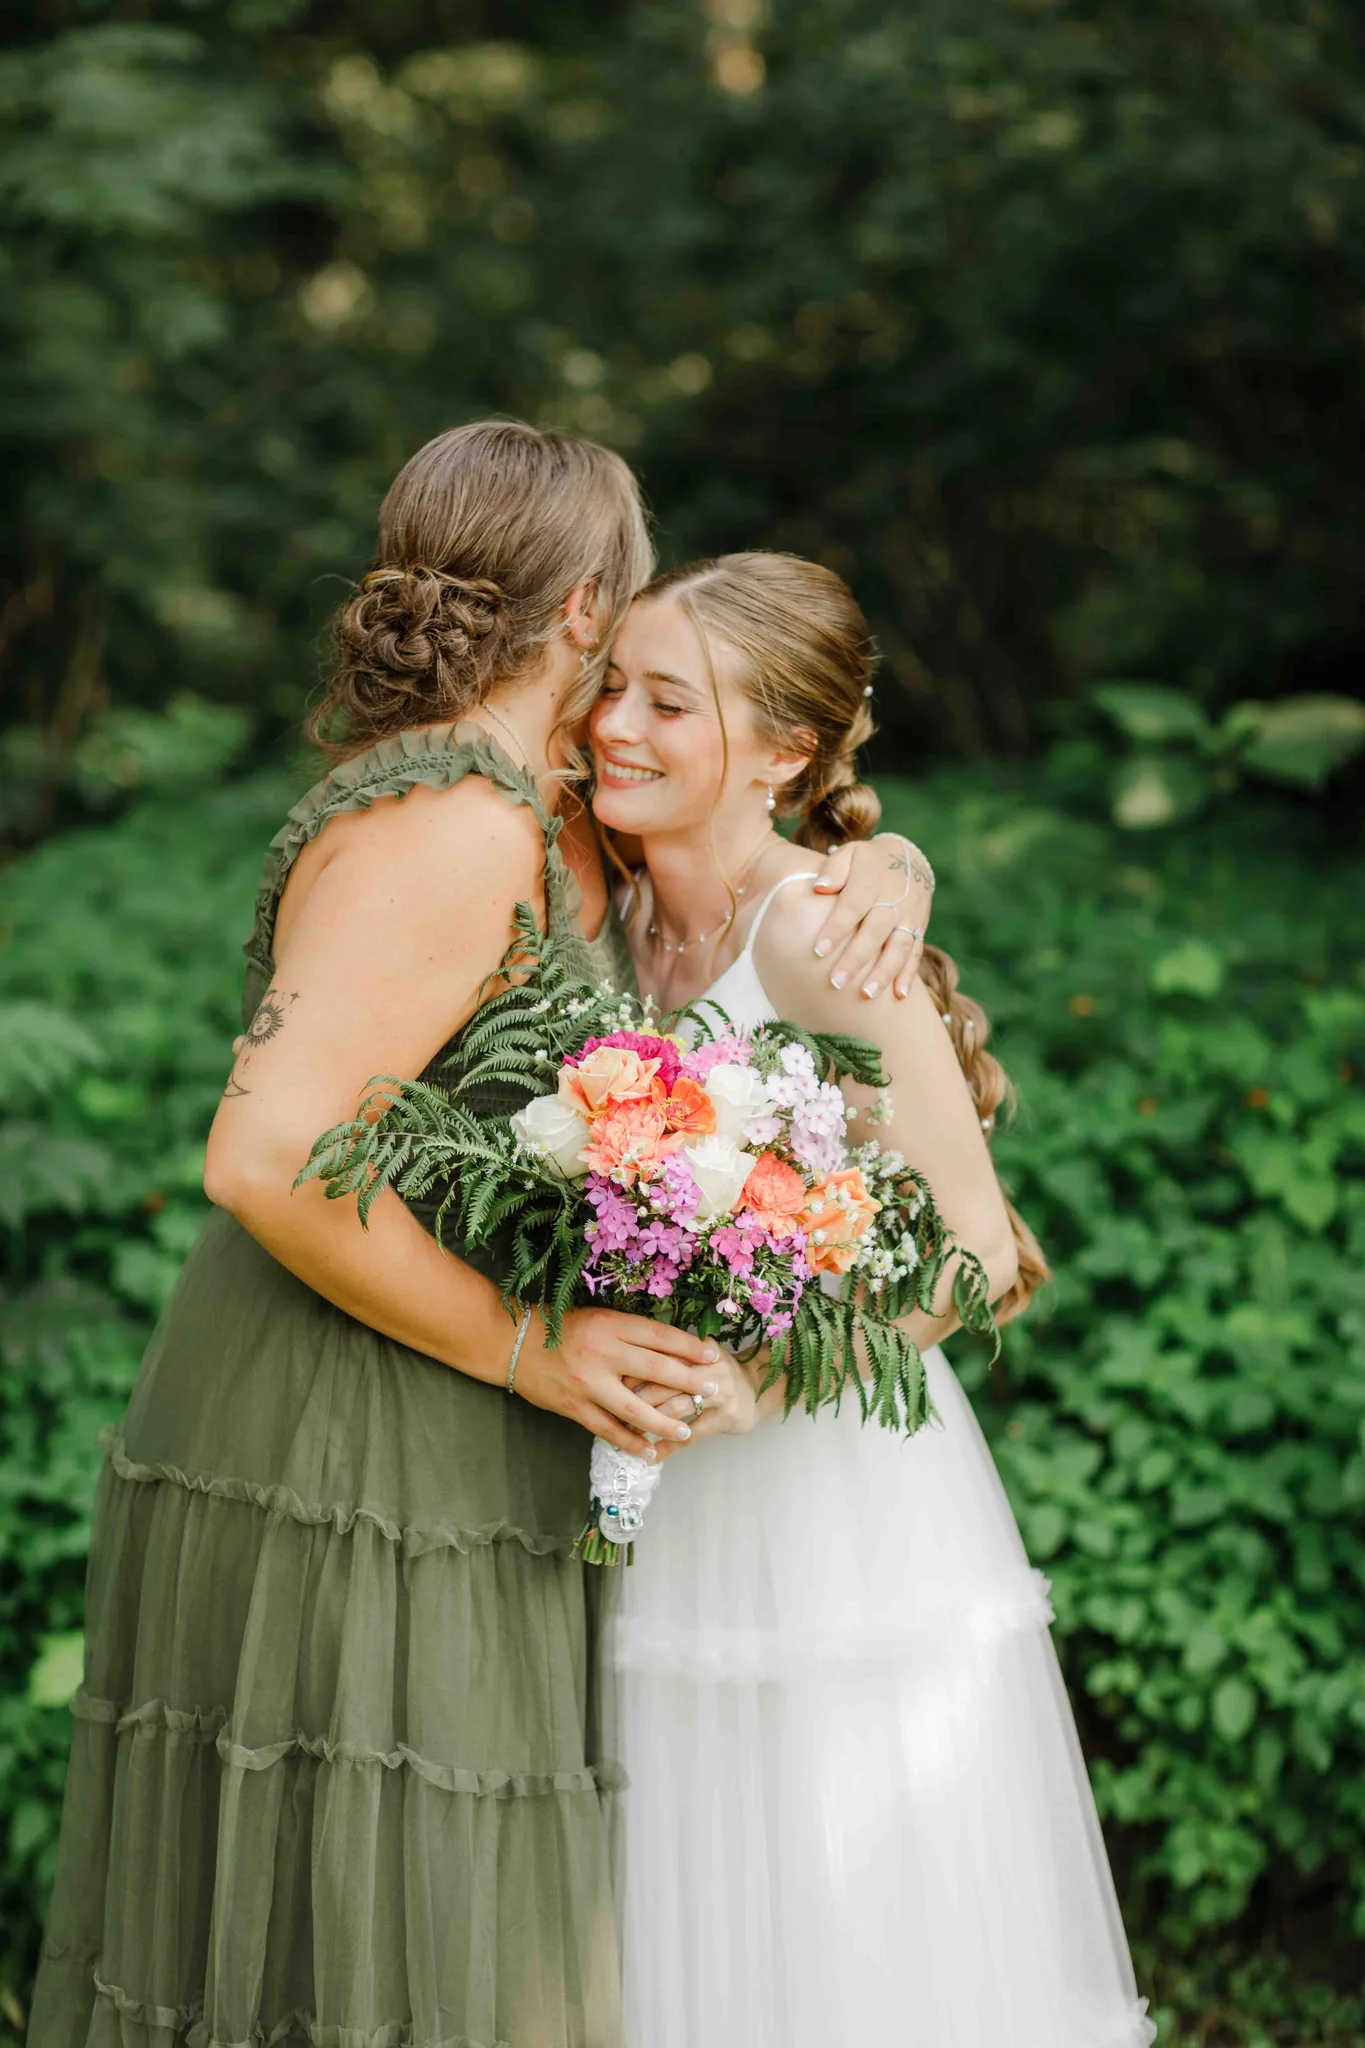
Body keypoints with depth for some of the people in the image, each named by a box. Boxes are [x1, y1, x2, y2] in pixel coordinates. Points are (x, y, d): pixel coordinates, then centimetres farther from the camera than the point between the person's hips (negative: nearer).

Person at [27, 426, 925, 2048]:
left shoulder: (551, 823, 13)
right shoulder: (453, 826, -16)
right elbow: (269, 1159, -25)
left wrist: (877, 873, 4)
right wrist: (531, 1346, -18)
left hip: (432, 1479, 9)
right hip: (343, 1479, -9)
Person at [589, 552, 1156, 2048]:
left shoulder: (822, 930, -16)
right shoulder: (623, 915, 6)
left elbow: (974, 1253, -15)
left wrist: (752, 1385, -23)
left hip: (843, 1500, -7)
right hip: (673, 1519, 7)